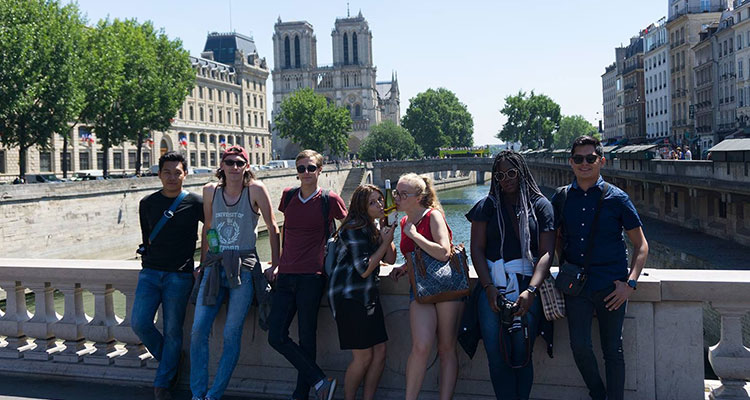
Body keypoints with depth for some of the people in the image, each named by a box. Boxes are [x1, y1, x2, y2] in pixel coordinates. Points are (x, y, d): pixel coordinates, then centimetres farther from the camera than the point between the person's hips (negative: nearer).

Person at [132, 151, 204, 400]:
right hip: (150, 273, 3)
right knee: (139, 323, -8)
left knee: (172, 331, 0)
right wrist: (150, 259, 14)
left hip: (180, 276, -3)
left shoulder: (196, 203, -1)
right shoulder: (147, 203, 8)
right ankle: (169, 360, 18)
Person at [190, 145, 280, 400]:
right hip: (215, 266, 3)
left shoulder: (255, 189, -4)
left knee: (231, 334, -1)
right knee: (198, 330, -4)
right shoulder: (211, 190, 6)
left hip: (244, 267, -3)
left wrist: (276, 263, 1)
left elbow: (272, 227, 1)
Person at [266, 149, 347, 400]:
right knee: (276, 336, 0)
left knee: (306, 337, 1)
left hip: (311, 276, -5)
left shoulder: (329, 199, -2)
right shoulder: (288, 196, 10)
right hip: (286, 275, 5)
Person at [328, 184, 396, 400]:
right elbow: (364, 269, -17)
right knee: (363, 357, -4)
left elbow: (390, 259, 8)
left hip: (369, 297, 8)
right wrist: (385, 242, -12)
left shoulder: (374, 228, 13)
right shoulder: (354, 229, -14)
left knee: (380, 353, 5)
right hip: (349, 297, -8)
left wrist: (386, 234, -4)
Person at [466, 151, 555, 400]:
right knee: (497, 356, -5)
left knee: (521, 356, -5)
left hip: (528, 287, -1)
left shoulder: (540, 205, 8)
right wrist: (489, 288, -8)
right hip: (492, 286, 1)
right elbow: (477, 250, 6)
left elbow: (547, 253, 0)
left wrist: (531, 291, -15)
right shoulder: (487, 206, 13)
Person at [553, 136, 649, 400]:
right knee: (580, 347, -4)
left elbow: (640, 245, 2)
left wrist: (631, 283, -8)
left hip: (611, 286, -2)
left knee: (612, 350, 5)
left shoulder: (616, 198, -2)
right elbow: (556, 238, 20)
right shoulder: (561, 198, 5)